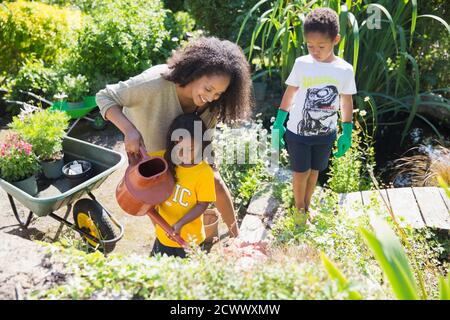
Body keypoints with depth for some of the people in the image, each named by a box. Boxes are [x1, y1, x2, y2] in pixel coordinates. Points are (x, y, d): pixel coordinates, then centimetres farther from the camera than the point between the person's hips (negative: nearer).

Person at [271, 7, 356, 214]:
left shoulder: (345, 70, -8)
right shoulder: (301, 64, -11)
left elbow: (346, 102, 3)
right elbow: (290, 93, -1)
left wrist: (346, 133, 5)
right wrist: (278, 124, -2)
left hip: (325, 134, 2)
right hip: (297, 131, -1)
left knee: (314, 171, 16)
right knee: (301, 172, 5)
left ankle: (307, 207, 37)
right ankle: (299, 211, 26)